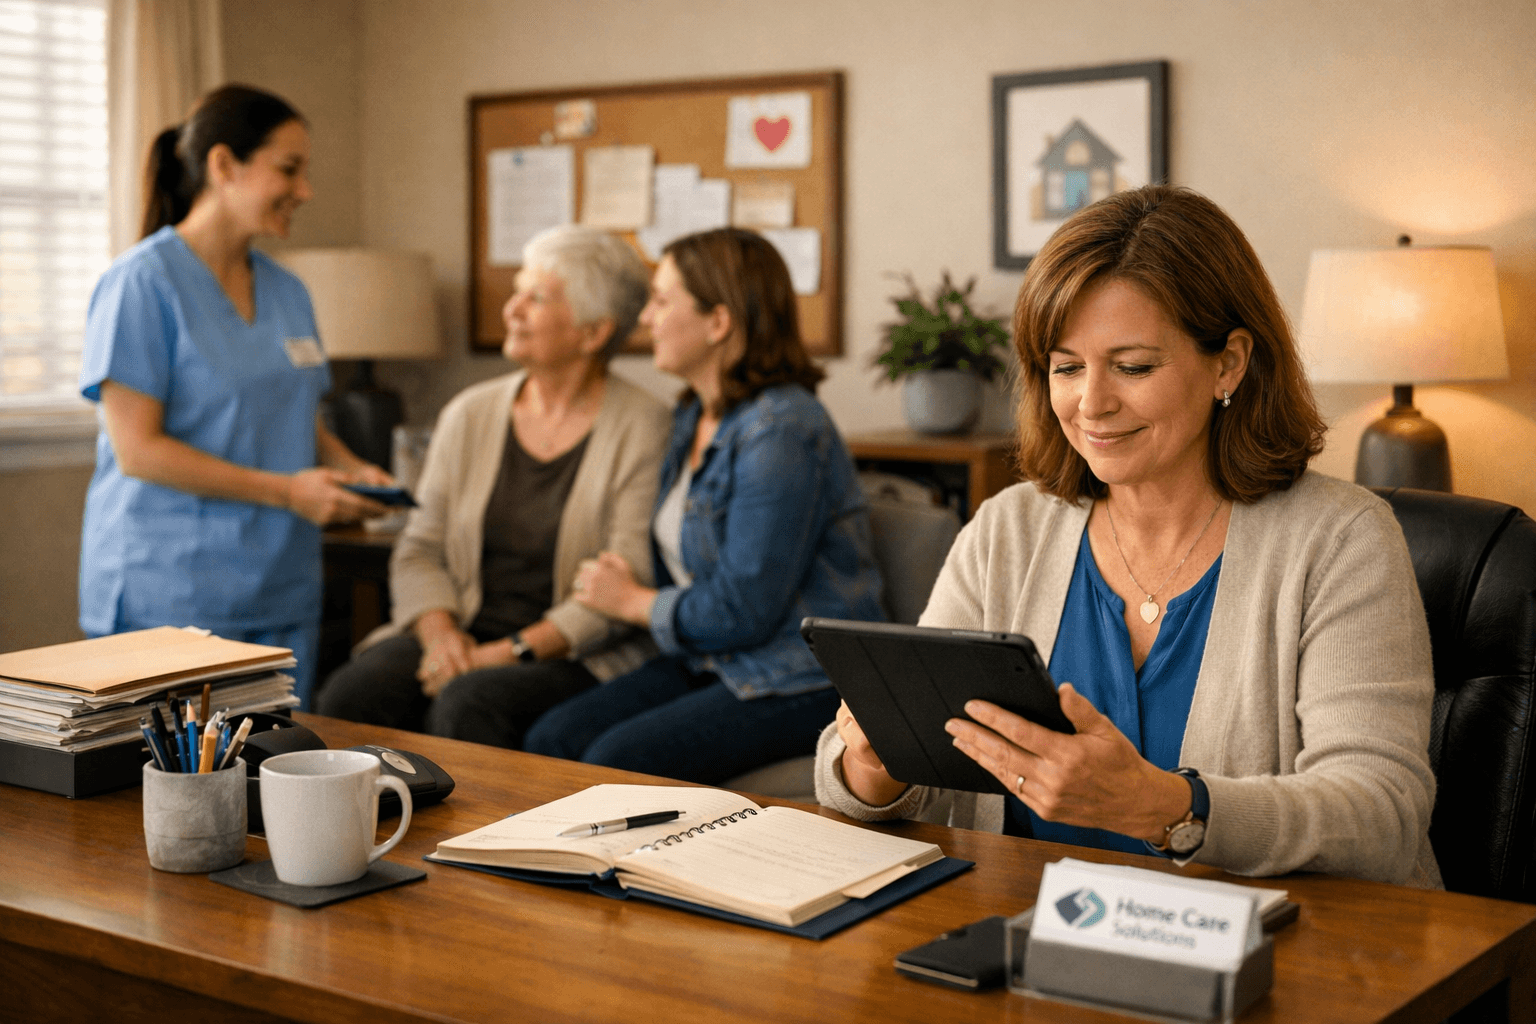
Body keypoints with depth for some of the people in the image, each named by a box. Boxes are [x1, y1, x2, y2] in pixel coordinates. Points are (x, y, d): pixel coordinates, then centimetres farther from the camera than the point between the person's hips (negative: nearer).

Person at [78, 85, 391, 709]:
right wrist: (285, 491, -17)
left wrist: (348, 468, 1)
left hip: (282, 597, 7)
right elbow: (137, 449, -14)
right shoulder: (141, 283, -9)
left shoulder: (287, 293, 13)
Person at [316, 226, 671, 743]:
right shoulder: (470, 414, 13)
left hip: (578, 659, -4)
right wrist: (439, 630, -9)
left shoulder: (644, 430, -5)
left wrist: (510, 652, -18)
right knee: (350, 695, -24)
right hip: (465, 636, 5)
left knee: (467, 705, -34)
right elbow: (419, 548, 12)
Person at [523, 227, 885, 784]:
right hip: (707, 662, 9)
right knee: (551, 739, -9)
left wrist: (634, 602, -6)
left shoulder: (780, 431, -20)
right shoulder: (692, 417, 12)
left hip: (800, 683, -9)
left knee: (615, 762, -25)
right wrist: (633, 574, 1)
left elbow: (743, 610, -21)